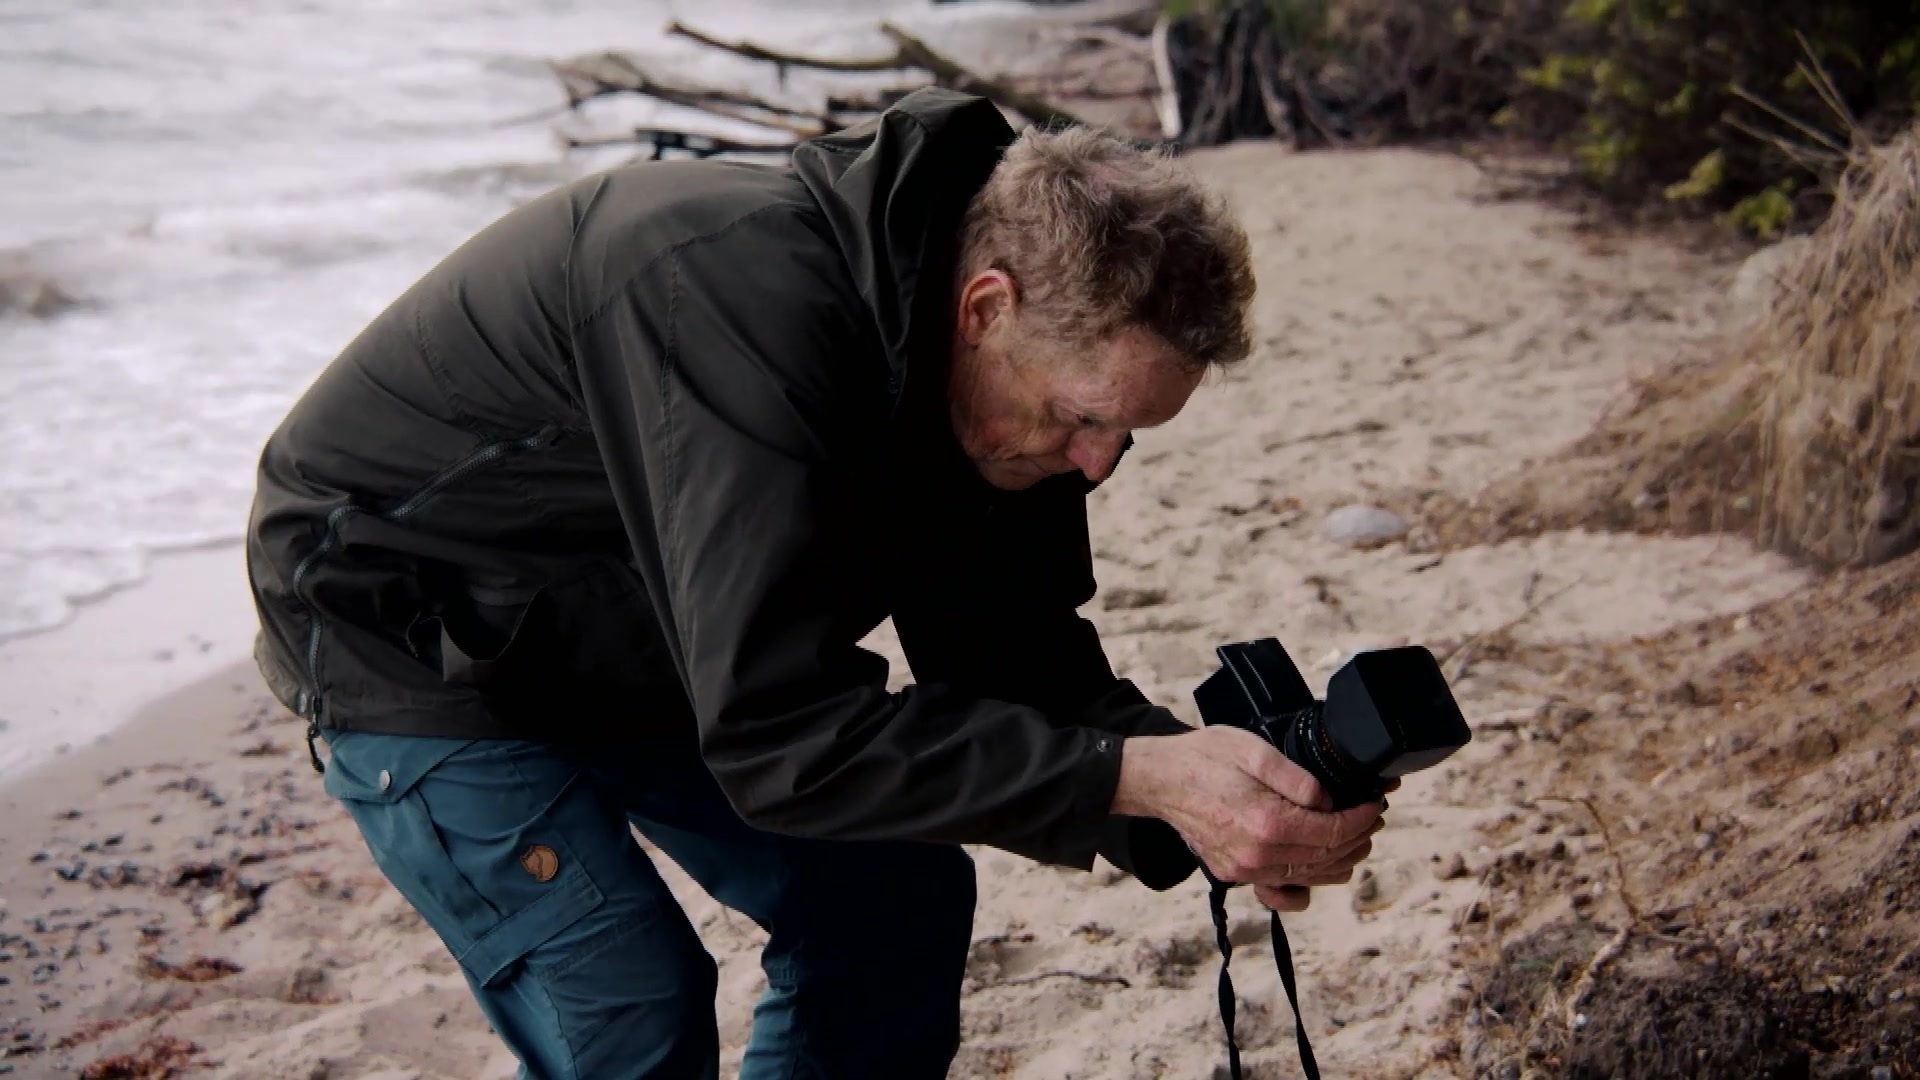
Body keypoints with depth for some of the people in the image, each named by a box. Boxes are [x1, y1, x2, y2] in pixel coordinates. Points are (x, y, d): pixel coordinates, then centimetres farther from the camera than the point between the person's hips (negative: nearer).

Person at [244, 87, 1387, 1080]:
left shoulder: (999, 384, -13)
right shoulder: (745, 301, -40)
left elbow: (1017, 664, -6)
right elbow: (782, 739, -41)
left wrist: (1199, 802, -23)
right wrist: (1138, 776, -42)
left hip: (649, 637, 8)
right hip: (411, 634, -8)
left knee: (894, 898, 5)